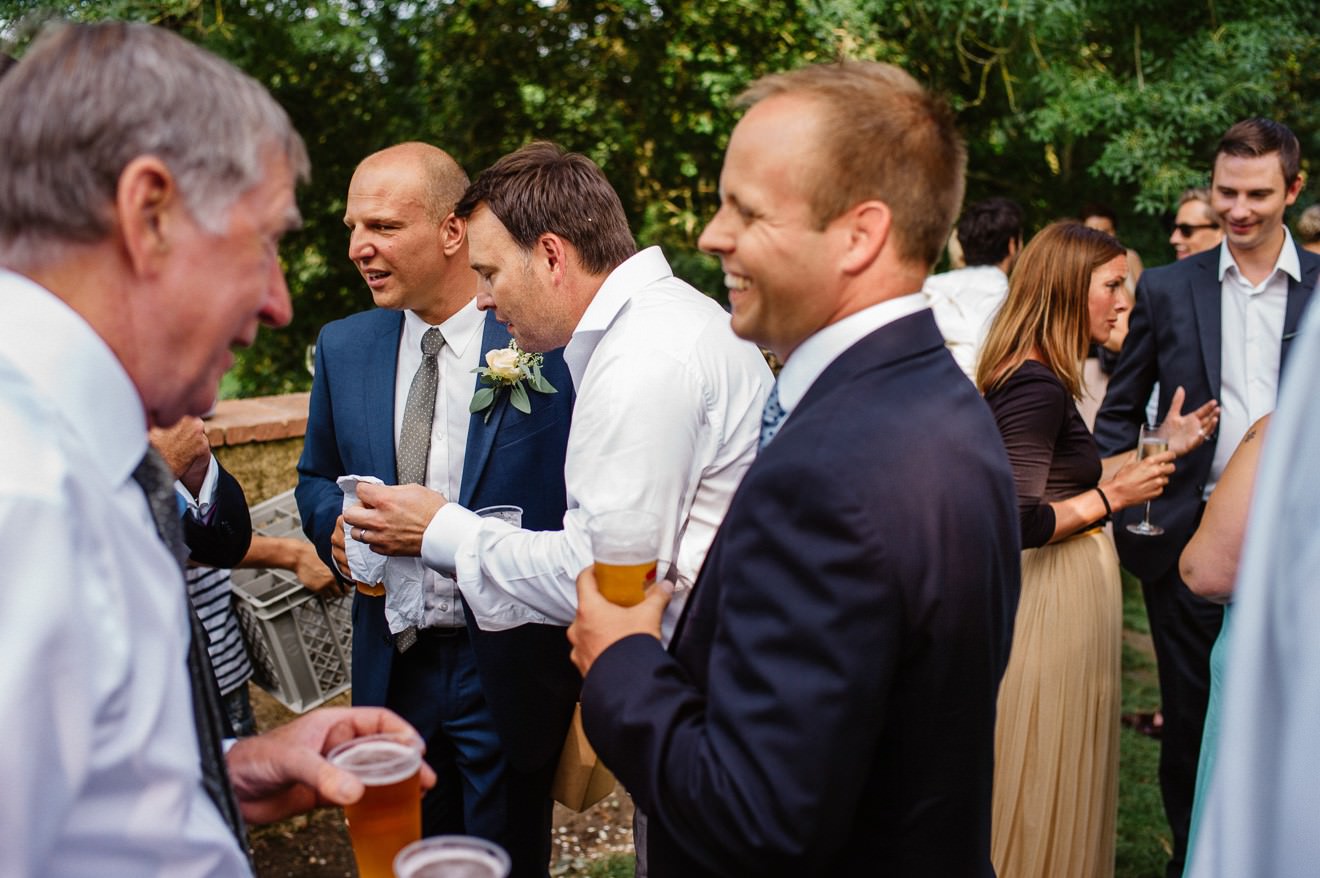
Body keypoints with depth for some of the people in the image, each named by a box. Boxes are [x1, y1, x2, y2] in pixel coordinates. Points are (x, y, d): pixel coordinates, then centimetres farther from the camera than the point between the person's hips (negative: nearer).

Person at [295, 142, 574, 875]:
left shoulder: (547, 342, -13)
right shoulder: (343, 348, 3)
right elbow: (318, 477, 14)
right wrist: (337, 527, -7)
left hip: (509, 669, -4)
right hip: (392, 668, 5)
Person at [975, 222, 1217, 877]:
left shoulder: (1030, 376, 10)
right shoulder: (1038, 386, -22)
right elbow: (1018, 522, -28)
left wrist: (1160, 448, 13)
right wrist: (1112, 497, -17)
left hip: (1065, 594, 10)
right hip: (1051, 601, -10)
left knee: (1048, 775, 22)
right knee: (1045, 781, 6)